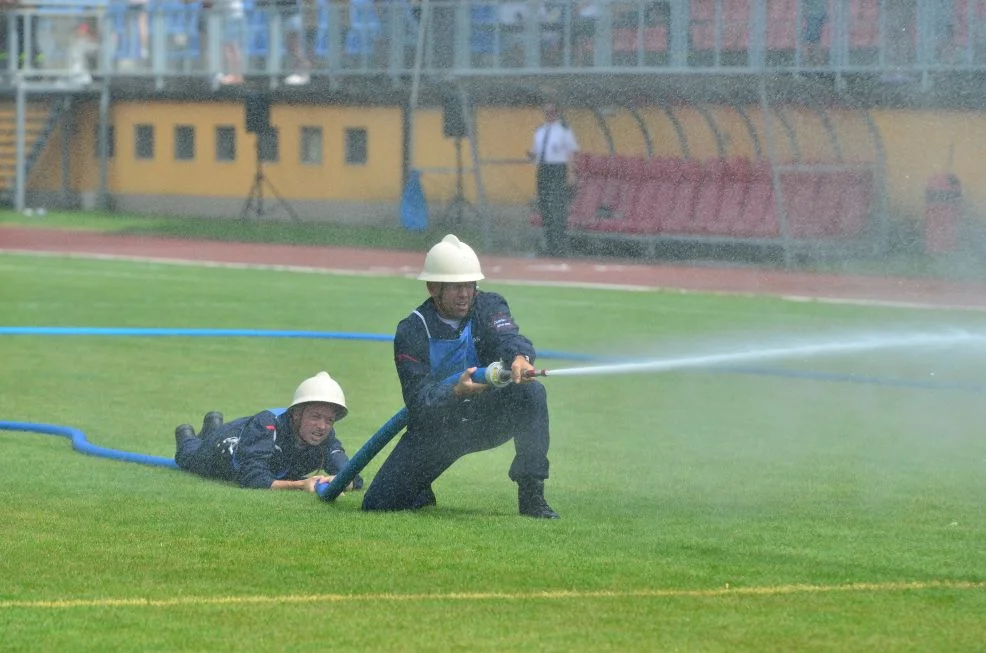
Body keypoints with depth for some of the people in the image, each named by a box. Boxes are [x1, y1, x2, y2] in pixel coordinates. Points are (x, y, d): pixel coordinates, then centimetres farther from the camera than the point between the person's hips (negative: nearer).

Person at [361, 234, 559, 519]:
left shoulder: (488, 306, -5)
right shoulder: (412, 331, -12)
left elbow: (508, 337, -28)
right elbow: (418, 399, -22)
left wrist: (520, 358, -53)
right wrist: (456, 392, -43)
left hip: (488, 419, 1)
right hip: (435, 428, -1)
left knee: (531, 392, -30)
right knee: (378, 504, -13)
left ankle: (531, 494, -23)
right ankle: (422, 496, 25)